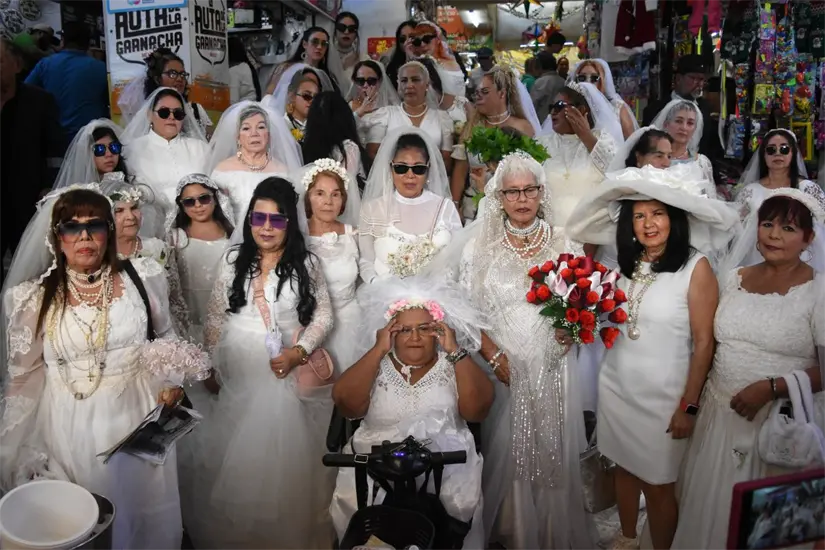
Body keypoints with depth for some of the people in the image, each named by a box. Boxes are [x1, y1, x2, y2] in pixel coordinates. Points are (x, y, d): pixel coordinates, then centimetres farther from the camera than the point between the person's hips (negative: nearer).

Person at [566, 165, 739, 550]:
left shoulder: (696, 267, -13)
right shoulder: (626, 263, 4)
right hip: (615, 387, 5)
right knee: (624, 467, 20)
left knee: (658, 484, 8)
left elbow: (703, 342, -12)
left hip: (663, 397, -5)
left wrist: (689, 406, -13)